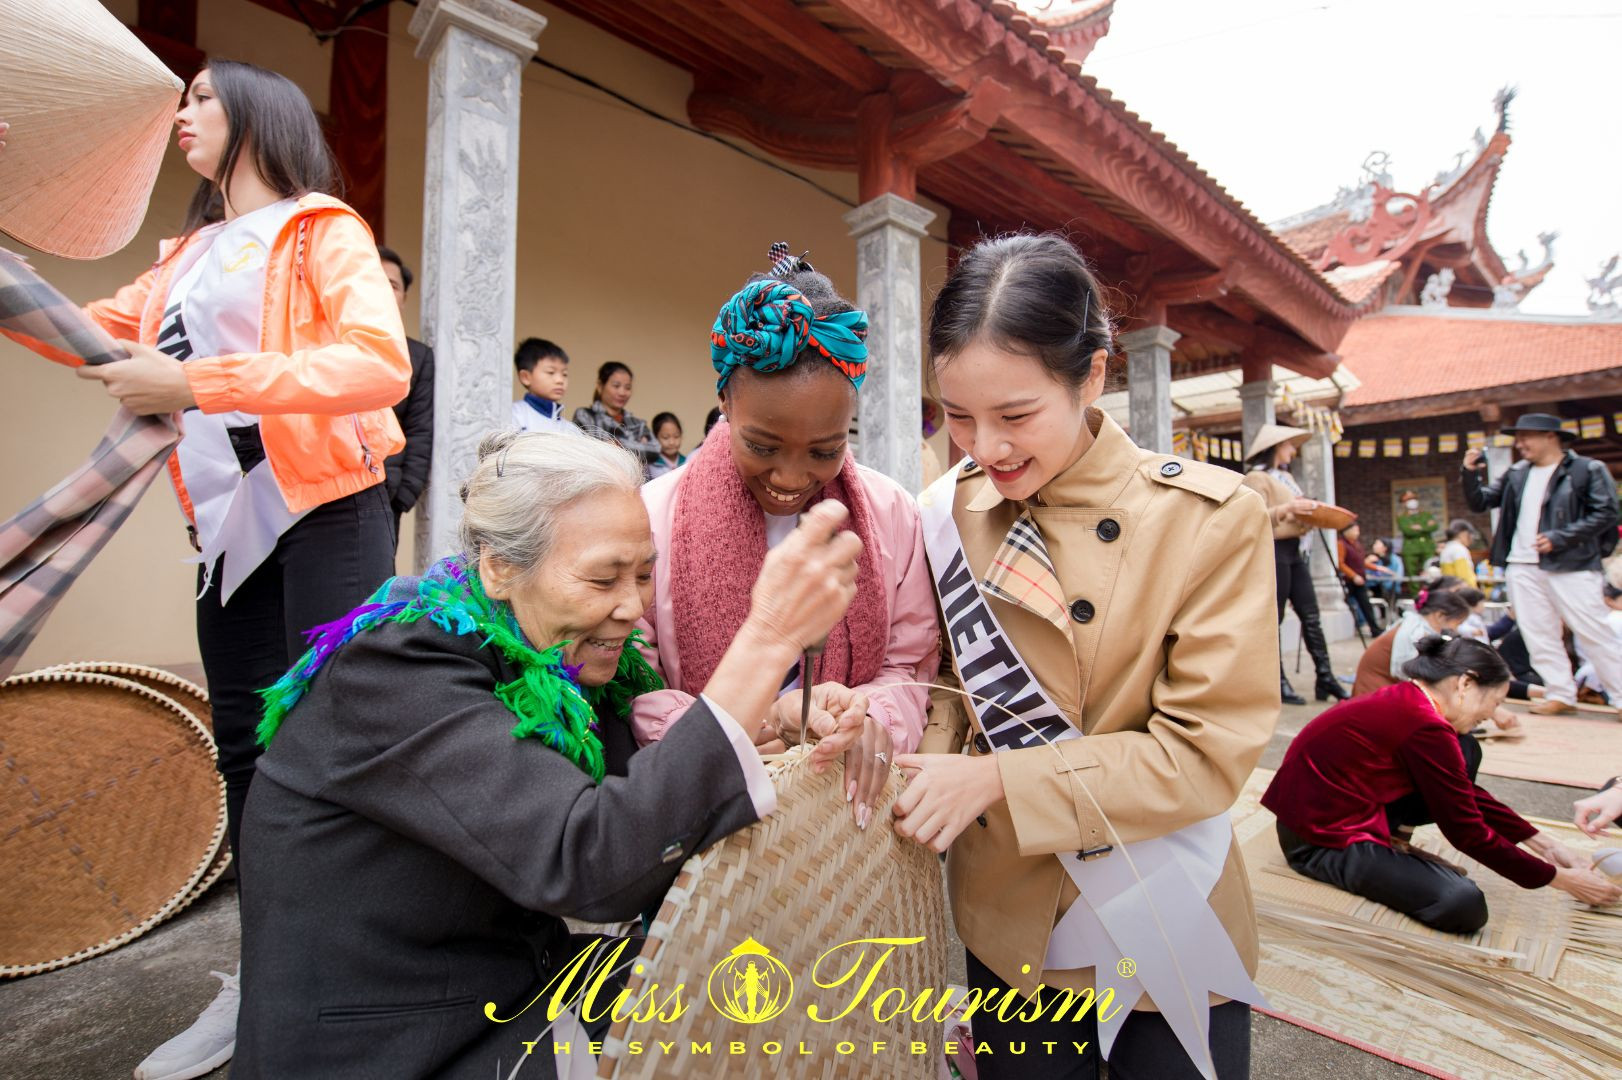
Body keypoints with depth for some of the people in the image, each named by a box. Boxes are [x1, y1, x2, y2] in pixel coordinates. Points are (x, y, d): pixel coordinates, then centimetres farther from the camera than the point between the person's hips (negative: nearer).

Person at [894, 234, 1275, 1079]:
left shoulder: (1213, 519, -18)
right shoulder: (947, 515, -9)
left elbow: (1207, 752, -19)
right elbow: (946, 684, 0)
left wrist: (1000, 778, -25)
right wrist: (915, 740, -21)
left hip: (1168, 943, -2)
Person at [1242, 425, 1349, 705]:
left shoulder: (1285, 477, 22)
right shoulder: (1257, 478, -6)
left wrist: (1312, 514, 10)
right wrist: (1287, 508, -27)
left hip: (1294, 550, 9)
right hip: (1273, 550, -9)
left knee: (1310, 615, 6)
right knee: (1273, 619, -5)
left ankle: (1325, 677, 9)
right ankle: (1278, 683, 0)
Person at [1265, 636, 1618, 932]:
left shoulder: (1409, 700, 6)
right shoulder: (1424, 726, -22)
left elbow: (1470, 795, 18)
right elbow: (1467, 833, -12)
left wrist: (1546, 845, 17)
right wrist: (1559, 878, 1)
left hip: (1348, 808, 9)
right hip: (1319, 839, -9)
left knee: (1466, 753, 11)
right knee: (1463, 905, -24)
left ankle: (1391, 840, 7)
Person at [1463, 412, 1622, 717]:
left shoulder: (1587, 470, -2)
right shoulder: (1517, 474, 13)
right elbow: (1479, 502, 15)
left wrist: (1558, 538, -17)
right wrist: (1471, 474, -1)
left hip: (1572, 566, -5)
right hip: (1522, 568, 5)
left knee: (1593, 633, -3)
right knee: (1539, 635, 7)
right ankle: (1561, 694, 16)